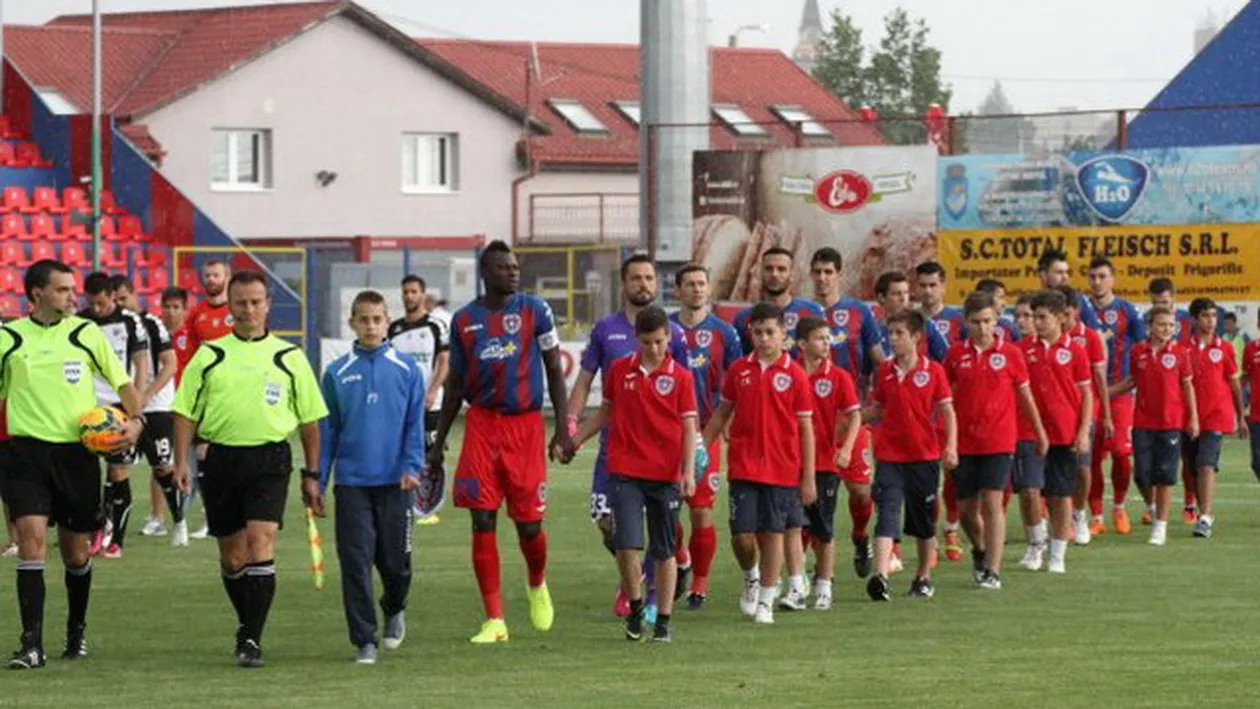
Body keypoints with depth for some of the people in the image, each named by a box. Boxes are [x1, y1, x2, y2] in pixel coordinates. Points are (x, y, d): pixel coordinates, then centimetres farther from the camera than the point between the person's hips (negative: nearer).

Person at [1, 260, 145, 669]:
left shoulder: (86, 333, 4)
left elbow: (122, 383, 10)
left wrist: (135, 421, -7)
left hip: (77, 453, 1)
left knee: (76, 552, 10)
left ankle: (76, 634, 31)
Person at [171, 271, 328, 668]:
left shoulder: (289, 357, 7)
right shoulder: (208, 356, 8)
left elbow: (310, 419, 11)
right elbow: (186, 412, 8)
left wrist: (311, 474, 8)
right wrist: (181, 462, -3)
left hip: (270, 459, -2)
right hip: (221, 458, 2)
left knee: (260, 543, -16)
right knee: (232, 554, 8)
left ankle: (252, 640, -15)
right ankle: (247, 623, 30)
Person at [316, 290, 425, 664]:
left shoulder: (407, 368, 3)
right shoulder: (337, 373, 4)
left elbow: (415, 423, 3)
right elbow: (326, 430, 8)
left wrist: (412, 467, -9)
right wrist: (317, 482, 5)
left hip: (395, 481, 0)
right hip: (351, 482, 0)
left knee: (395, 561, 5)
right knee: (355, 563, -4)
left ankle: (394, 610, 35)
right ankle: (365, 640, 2)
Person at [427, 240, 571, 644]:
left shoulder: (535, 311, 1)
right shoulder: (465, 320, 7)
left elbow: (554, 370, 3)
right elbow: (455, 384, 15)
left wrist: (562, 431, -4)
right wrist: (438, 442, 14)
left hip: (525, 423, -2)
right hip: (481, 425, 2)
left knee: (529, 523, 1)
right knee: (482, 522, -5)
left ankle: (537, 585, 34)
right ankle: (494, 620, -1)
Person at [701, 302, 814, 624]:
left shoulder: (794, 375, -3)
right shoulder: (739, 370, 4)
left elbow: (805, 429, 0)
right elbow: (722, 414, 14)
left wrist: (808, 477, -2)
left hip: (782, 470, -2)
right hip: (743, 466, 2)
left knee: (773, 534, 2)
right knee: (742, 535, -3)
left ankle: (765, 602, 12)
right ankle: (751, 577, 28)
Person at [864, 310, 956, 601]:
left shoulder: (933, 371, -3)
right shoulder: (885, 371, 5)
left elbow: (947, 411, -1)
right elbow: (877, 410, 13)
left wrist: (951, 446, -11)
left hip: (925, 456, -1)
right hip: (889, 455, 1)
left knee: (925, 520, 11)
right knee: (887, 514, -13)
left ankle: (924, 577, 26)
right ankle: (881, 576, -24)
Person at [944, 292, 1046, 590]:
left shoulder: (1010, 353, -1)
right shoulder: (956, 354, 4)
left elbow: (1025, 396, 8)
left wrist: (1040, 433, 13)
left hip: (999, 440, -2)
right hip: (964, 441, 2)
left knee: (992, 503, -11)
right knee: (966, 507, 7)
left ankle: (993, 571, -8)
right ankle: (980, 551, 36)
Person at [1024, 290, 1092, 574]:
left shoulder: (1074, 351, -1)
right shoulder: (1027, 351, 4)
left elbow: (1087, 393, 2)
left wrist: (1084, 432, -5)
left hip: (1065, 434, -2)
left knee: (1062, 495, 1)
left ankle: (1058, 556, 7)